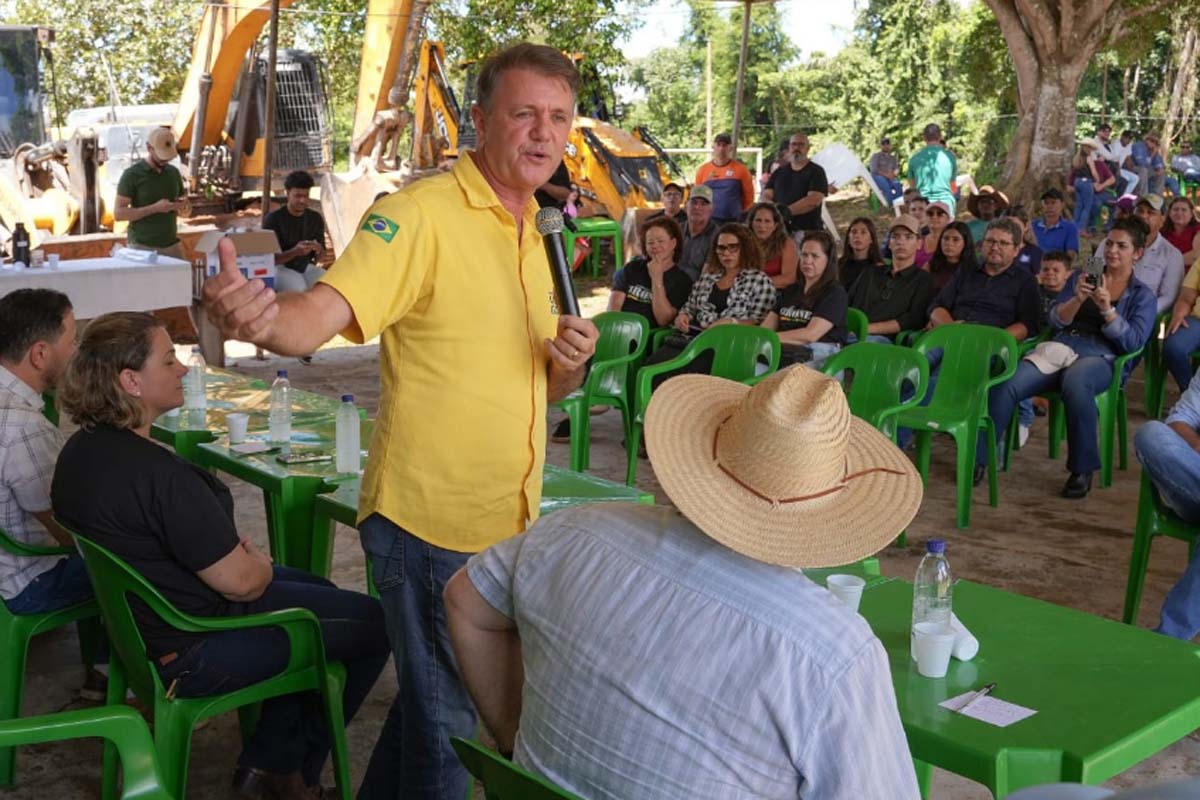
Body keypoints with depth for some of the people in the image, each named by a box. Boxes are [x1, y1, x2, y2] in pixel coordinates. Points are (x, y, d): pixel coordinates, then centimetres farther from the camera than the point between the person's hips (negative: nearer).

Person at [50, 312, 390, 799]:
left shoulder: (81, 450, -1)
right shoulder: (159, 473, -31)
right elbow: (241, 582, -25)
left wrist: (234, 548, 7)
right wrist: (261, 563, -2)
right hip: (194, 655, -10)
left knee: (320, 592, 27)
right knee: (374, 625, 3)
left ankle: (266, 760, 28)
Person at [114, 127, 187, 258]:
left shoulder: (173, 173, 11)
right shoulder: (132, 174, -3)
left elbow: (185, 211, 21)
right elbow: (118, 213, -9)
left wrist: (183, 205, -4)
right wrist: (154, 208, -19)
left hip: (171, 246, 4)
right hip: (142, 247, -4)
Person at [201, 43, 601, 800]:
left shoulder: (532, 234, 10)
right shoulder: (422, 212, -15)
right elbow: (320, 314, -28)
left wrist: (572, 363, -6)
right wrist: (262, 316, -50)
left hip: (509, 523, 8)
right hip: (431, 522, -8)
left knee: (435, 700, 23)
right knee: (444, 719, 6)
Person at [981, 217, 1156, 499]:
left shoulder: (1143, 295, 14)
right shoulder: (1080, 278, 22)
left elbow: (1133, 342, -1)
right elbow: (1055, 321, 11)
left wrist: (1107, 308, -13)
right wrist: (1077, 300, -8)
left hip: (1101, 358, -3)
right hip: (1059, 348, 3)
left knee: (1075, 382, -41)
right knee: (1005, 385, -28)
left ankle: (1082, 470, -27)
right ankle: (978, 458, -22)